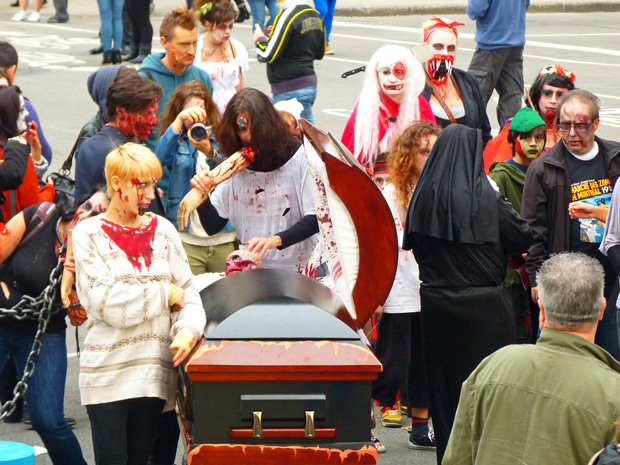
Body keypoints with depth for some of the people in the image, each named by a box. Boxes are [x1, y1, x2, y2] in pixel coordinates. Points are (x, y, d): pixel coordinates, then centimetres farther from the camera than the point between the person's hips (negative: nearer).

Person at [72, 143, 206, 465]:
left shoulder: (162, 230, 9)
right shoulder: (88, 234, -3)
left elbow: (188, 294, 7)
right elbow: (107, 304, -13)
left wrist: (187, 332, -14)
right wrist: (165, 294, -6)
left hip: (154, 371, 4)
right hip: (107, 373, -4)